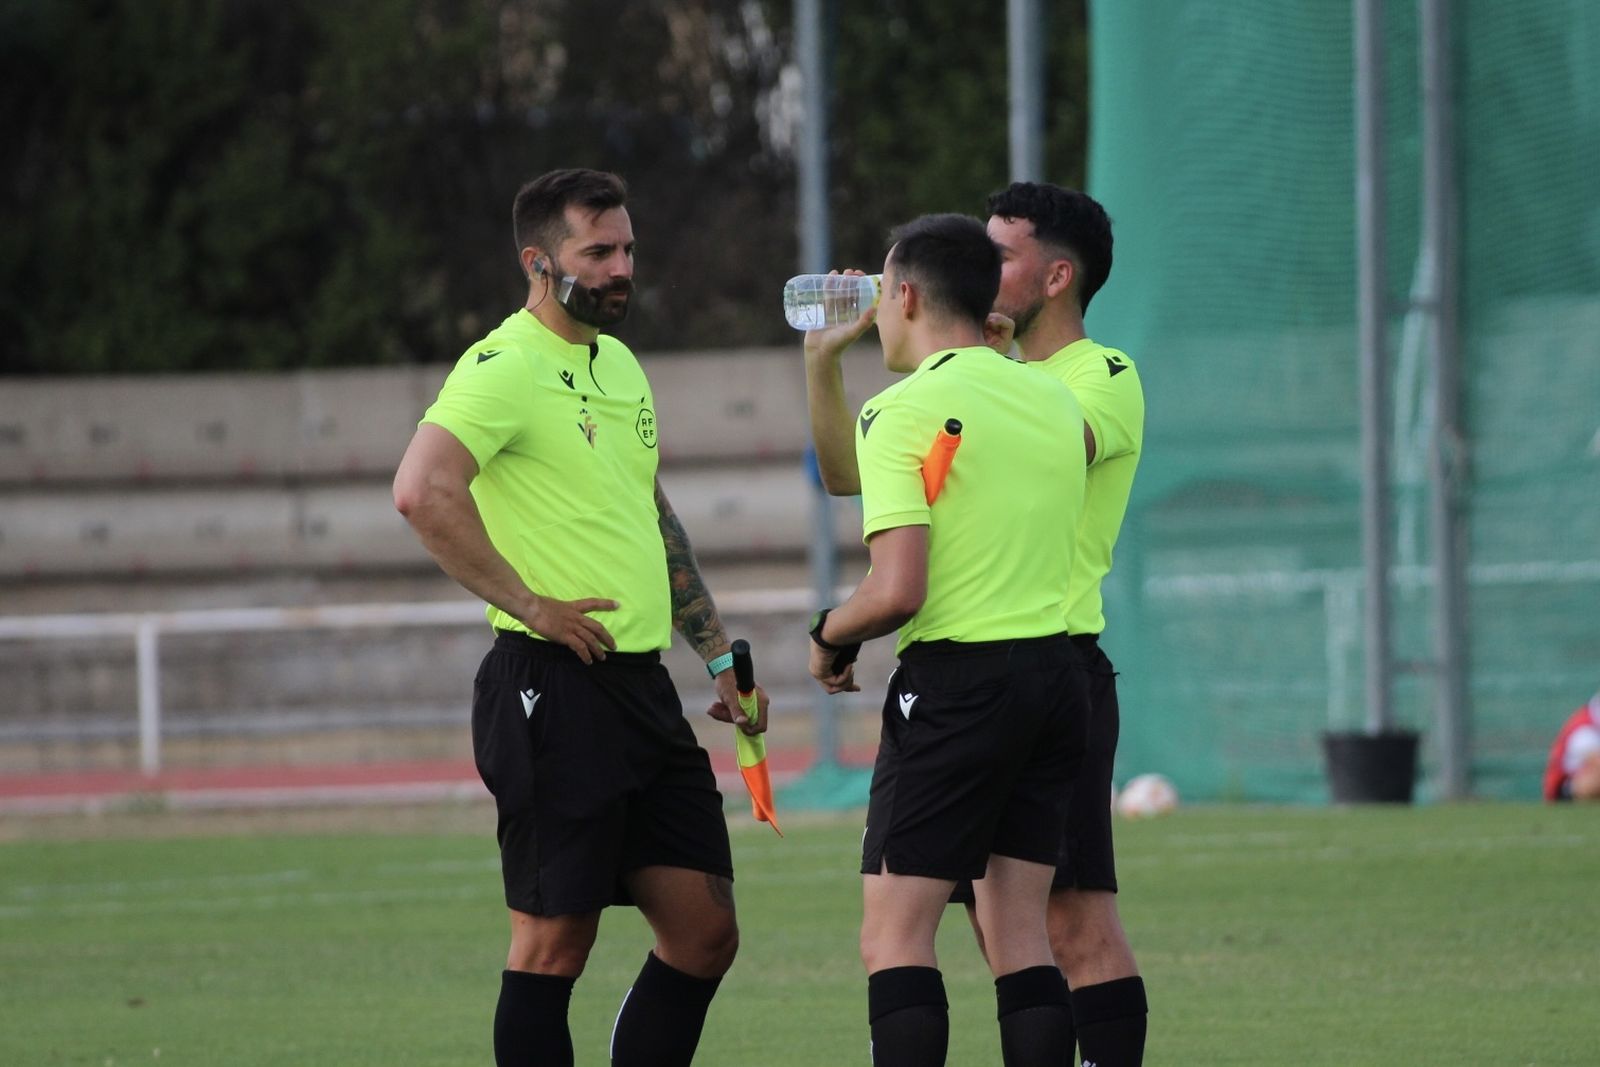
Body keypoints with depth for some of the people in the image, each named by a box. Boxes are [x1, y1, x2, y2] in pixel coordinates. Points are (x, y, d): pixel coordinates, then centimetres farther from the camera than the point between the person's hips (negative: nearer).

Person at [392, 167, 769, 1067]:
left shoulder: (620, 366, 17)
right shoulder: (505, 368, -11)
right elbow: (422, 489, -26)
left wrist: (720, 655, 23)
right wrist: (529, 604, -21)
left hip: (643, 687, 9)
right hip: (556, 686, -9)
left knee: (705, 934, 7)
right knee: (554, 941, -4)